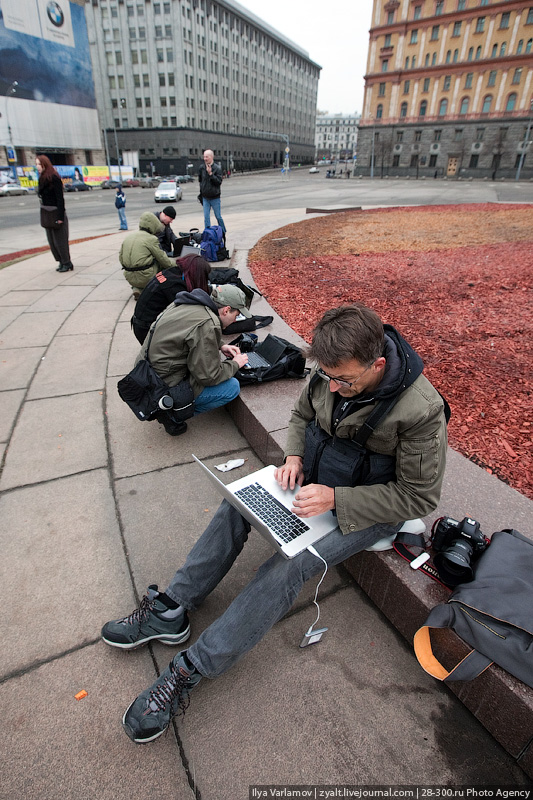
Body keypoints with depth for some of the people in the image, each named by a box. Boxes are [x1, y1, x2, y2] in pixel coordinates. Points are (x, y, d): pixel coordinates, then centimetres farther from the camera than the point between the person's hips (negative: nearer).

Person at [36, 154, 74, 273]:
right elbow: (42, 198, 16)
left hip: (56, 215, -9)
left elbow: (60, 198, -16)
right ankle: (62, 262, 15)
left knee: (60, 240, -3)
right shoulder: (42, 179, 12)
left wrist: (60, 217, -21)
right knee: (52, 241, 9)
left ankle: (67, 263, 8)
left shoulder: (54, 178, -12)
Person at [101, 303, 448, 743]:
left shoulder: (421, 410, -29)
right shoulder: (333, 369, -11)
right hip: (316, 475, 7)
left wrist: (335, 498, -27)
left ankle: (190, 671, -12)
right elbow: (302, 414, 8)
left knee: (290, 565, -24)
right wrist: (294, 456, -11)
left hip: (372, 505, -6)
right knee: (238, 503, -8)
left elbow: (418, 496, -21)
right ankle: (170, 609, 1)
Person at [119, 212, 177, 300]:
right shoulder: (151, 239, -9)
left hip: (129, 278, 7)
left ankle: (137, 289, 11)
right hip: (146, 278, -7)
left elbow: (121, 258, 15)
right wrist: (175, 262, 15)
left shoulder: (127, 238, 11)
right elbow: (163, 260, -3)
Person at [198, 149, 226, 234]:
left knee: (218, 217, 6)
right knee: (206, 218, 1)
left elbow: (219, 181, -17)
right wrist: (202, 189, 12)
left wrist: (210, 173, -23)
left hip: (215, 197, -3)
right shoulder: (202, 168, 3)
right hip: (205, 197, 3)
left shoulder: (217, 168, -9)